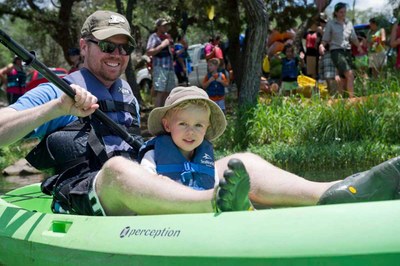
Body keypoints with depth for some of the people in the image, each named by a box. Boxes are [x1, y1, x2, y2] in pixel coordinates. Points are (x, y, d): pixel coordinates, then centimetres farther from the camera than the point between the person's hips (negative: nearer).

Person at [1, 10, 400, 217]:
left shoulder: (128, 97, 28)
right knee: (117, 167, -42)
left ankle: (333, 193, -45)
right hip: (85, 199, -5)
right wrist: (57, 108, -17)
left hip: (142, 191, 5)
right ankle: (216, 204, -69)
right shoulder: (53, 93, 9)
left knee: (241, 162, -17)